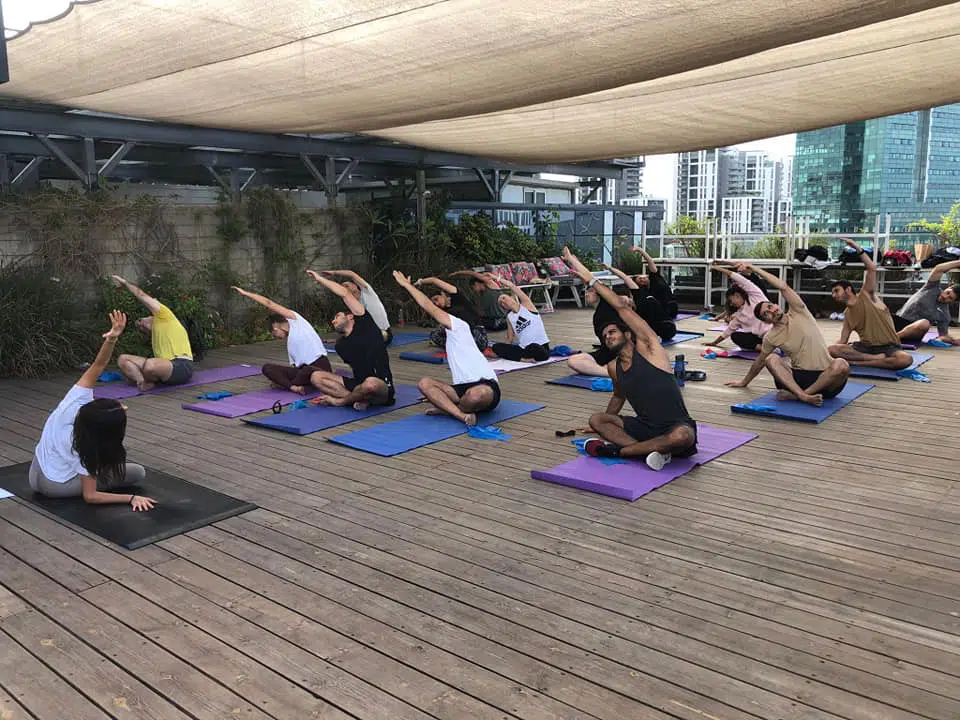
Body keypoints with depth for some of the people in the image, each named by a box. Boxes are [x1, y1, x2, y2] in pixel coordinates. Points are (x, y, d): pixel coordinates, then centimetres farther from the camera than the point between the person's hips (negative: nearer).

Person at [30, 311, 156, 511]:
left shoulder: (75, 401, -27)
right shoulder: (88, 448, -34)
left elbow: (97, 366, -31)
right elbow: (89, 496, -29)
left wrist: (112, 339, -46)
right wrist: (131, 498, -30)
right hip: (56, 487, -6)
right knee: (139, 473, -4)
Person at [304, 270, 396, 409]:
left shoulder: (364, 325, 0)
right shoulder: (340, 345, 16)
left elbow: (345, 293, -5)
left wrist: (319, 278, 3)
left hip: (381, 386, -6)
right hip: (357, 384, 6)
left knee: (371, 384, -43)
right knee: (316, 377, -6)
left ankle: (340, 400, -12)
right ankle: (360, 398, -18)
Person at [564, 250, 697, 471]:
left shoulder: (648, 349, -7)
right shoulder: (614, 368, 10)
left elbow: (621, 308, -13)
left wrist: (588, 277, -11)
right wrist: (603, 425, 42)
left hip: (675, 427, -6)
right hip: (644, 426, 6)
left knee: (684, 435, -39)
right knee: (596, 419, -7)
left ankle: (616, 449, -27)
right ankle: (651, 450, -27)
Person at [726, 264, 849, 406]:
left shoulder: (798, 314, 0)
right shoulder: (771, 337, 7)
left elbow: (783, 287, -10)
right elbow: (760, 361, 22)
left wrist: (755, 269, -7)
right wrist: (744, 382, 30)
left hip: (825, 377, -2)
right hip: (799, 376, 2)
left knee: (841, 365, -35)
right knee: (771, 359, -24)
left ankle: (795, 394, -34)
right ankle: (804, 396, -43)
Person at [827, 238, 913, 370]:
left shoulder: (866, 296, 1)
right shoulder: (847, 314, 15)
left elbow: (872, 268, -12)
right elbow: (843, 341, 12)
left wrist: (858, 248, -15)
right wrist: (834, 352, -6)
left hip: (888, 347, -4)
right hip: (865, 347, 4)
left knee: (906, 359, -38)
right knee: (831, 350, -23)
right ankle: (876, 359, -21)